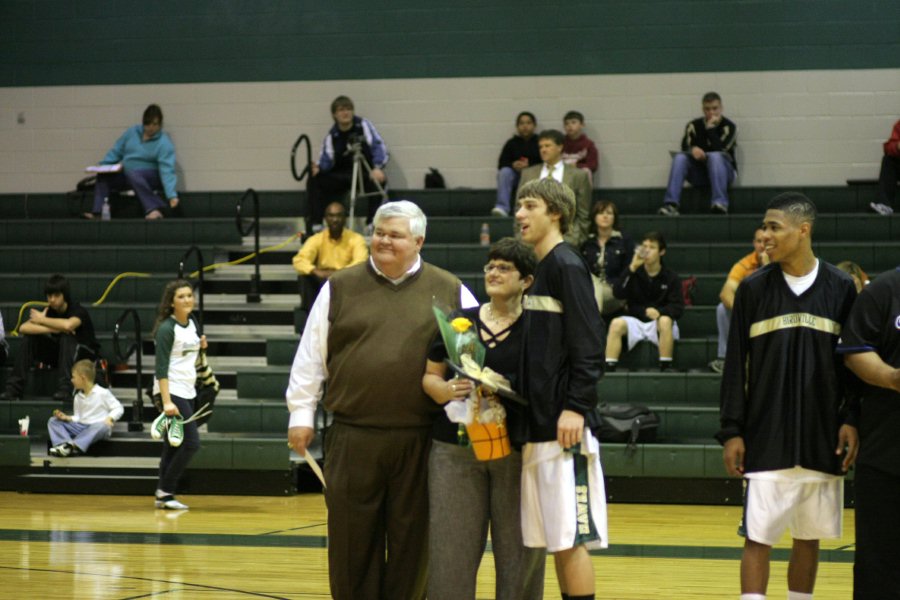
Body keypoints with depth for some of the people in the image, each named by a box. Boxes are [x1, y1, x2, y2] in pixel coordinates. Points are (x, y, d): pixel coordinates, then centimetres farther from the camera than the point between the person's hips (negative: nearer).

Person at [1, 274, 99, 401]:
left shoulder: (78, 311, -21)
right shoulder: (47, 310, -7)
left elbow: (68, 325, -45)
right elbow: (23, 328, -22)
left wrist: (42, 320, -28)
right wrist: (53, 329, -34)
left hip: (86, 352, -5)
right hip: (59, 352, 5)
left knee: (66, 337, -35)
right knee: (29, 338, -15)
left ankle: (65, 387, -39)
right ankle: (14, 388, -19)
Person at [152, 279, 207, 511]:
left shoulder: (192, 324, 9)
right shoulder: (167, 328, -14)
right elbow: (161, 367, -19)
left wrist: (201, 346, 4)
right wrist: (167, 402, -26)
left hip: (188, 391, 8)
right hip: (171, 391, -8)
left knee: (174, 446, 8)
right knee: (191, 442, -12)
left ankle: (164, 496, 11)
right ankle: (165, 492, -4)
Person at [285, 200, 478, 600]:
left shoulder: (450, 292, 7)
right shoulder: (340, 288, 8)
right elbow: (311, 356, 9)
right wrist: (301, 413, 5)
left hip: (420, 442, 0)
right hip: (353, 438, 0)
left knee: (412, 541, 6)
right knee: (352, 539, 5)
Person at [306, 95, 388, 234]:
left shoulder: (363, 125, 1)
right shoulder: (332, 136, 6)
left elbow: (378, 146, -9)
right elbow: (327, 159, -2)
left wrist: (377, 168, -27)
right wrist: (319, 167, -27)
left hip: (366, 173, -2)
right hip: (341, 178, 3)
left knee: (378, 180, -35)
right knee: (315, 180, -18)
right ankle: (315, 225, -18)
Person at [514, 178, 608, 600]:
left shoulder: (567, 266, -9)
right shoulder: (541, 269, 17)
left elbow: (588, 346, -15)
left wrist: (575, 407, -21)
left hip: (563, 426, -9)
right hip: (539, 426, 9)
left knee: (571, 536, -7)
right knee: (554, 538, 10)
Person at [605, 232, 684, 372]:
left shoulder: (670, 277, 1)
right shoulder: (635, 273, 4)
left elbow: (678, 307, -6)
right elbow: (618, 294, -12)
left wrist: (659, 312, -27)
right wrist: (632, 268, -20)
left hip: (659, 321, -1)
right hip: (635, 321, 1)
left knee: (665, 320, -35)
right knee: (617, 323, -28)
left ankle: (666, 367, -29)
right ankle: (609, 367, -32)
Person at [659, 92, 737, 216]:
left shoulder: (729, 127, -3)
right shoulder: (693, 126, 6)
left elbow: (719, 150, -18)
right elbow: (685, 147, -7)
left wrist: (710, 128, -20)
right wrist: (693, 149, -29)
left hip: (722, 172, -3)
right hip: (699, 174, 3)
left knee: (715, 156, -33)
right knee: (679, 157, -24)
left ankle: (720, 203, -46)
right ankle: (670, 205, -38)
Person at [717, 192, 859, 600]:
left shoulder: (840, 288, 2)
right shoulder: (753, 289, 0)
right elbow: (736, 366, 1)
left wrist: (851, 419, -4)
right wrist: (731, 432, -3)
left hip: (821, 439, 1)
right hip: (766, 439, -1)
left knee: (809, 537, 9)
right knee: (758, 537, -6)